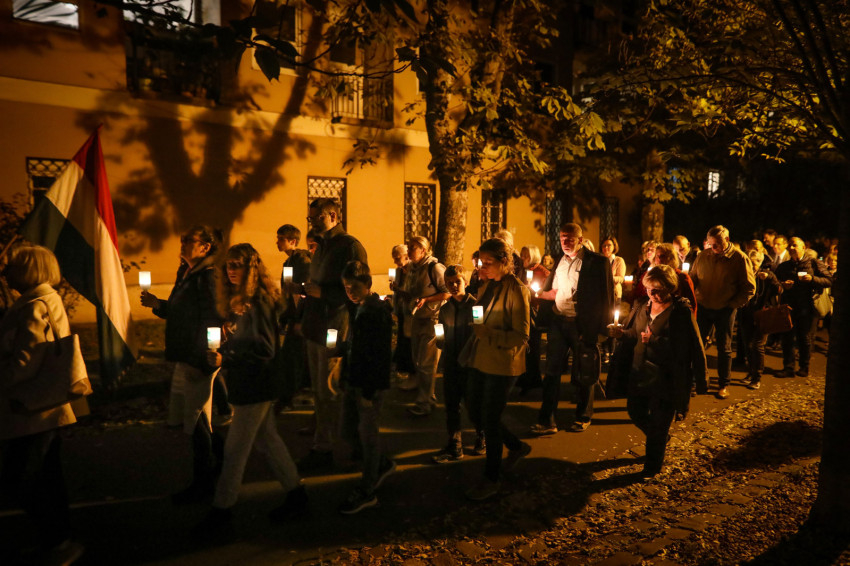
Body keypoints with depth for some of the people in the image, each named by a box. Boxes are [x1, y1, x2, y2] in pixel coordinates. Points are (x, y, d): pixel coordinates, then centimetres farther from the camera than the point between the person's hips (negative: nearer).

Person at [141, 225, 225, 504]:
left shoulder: (209, 277, -18)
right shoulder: (185, 272, 11)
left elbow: (214, 321, -24)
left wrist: (200, 361, -27)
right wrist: (157, 304, 4)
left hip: (200, 361, -9)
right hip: (184, 359, 10)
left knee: (197, 422, 3)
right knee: (182, 416, 19)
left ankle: (202, 484, 19)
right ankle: (220, 453, 39)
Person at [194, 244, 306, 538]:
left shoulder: (257, 303, -19)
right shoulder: (236, 301, 9)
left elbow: (264, 349, -24)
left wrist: (224, 359, -25)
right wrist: (219, 353, 0)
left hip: (256, 387, -9)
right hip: (247, 384, 9)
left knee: (235, 450, -1)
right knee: (267, 439, 17)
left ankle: (221, 515, 12)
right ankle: (296, 495, 30)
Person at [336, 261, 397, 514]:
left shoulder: (379, 311, -17)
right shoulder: (354, 308, 8)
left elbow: (381, 355, -19)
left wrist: (369, 391, -19)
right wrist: (345, 377, 12)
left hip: (369, 385, -8)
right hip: (352, 381, 9)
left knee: (368, 436, 4)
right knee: (348, 431, 16)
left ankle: (367, 491, 19)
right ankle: (382, 465, 38)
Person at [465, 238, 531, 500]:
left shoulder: (515, 290, -14)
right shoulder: (487, 286, 9)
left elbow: (521, 336, -17)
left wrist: (489, 333, -28)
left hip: (501, 364, -8)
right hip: (480, 360, 8)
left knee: (490, 420, 0)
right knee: (476, 414, 14)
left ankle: (492, 479, 18)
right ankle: (517, 446, 37)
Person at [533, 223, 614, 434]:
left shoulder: (597, 262, -5)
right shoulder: (559, 260, 11)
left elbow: (605, 296, -7)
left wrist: (600, 326, -12)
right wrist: (545, 294, -4)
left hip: (582, 324, -4)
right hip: (558, 321, 4)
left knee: (583, 374, 10)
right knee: (552, 371, 4)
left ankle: (583, 417, 28)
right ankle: (546, 421, 9)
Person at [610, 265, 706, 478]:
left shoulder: (681, 312, -14)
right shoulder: (642, 306, 5)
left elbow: (683, 347, -17)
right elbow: (634, 334, 12)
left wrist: (654, 340, -24)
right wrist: (621, 332, -6)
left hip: (666, 378, -6)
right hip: (641, 372, 6)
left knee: (658, 424, 4)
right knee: (635, 411, 16)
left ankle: (653, 467, 24)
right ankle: (662, 437, 46)